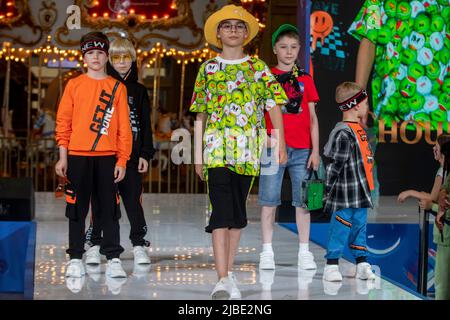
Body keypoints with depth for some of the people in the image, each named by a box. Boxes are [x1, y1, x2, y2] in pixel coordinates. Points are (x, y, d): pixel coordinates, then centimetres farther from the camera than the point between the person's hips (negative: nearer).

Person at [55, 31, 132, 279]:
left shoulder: (117, 88, 7)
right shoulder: (74, 85, 7)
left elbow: (123, 127, 5)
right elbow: (63, 122, 5)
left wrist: (122, 160, -1)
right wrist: (63, 156, -1)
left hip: (107, 156, 0)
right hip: (77, 156, 0)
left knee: (109, 209, 0)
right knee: (77, 208, 3)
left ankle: (113, 259, 3)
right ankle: (75, 258, 10)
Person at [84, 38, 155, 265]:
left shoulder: (139, 91, 12)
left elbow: (146, 125, 11)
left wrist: (145, 154, 3)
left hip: (131, 154, 1)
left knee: (133, 199, -1)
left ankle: (139, 245, 6)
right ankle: (94, 246, 10)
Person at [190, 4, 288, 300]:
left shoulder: (258, 68, 8)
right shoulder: (208, 68, 9)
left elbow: (274, 107, 4)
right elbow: (201, 114, 11)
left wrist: (281, 145, -7)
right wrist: (198, 153, 9)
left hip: (248, 150, 1)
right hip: (217, 148, -1)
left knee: (238, 211, 9)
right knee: (221, 210, -12)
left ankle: (229, 272, 19)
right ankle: (222, 279, -17)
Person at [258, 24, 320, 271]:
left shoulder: (305, 80, 11)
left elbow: (312, 118, 10)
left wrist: (315, 150, 4)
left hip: (301, 149, 2)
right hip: (272, 147, -2)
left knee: (303, 200, 3)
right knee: (269, 201, 0)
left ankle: (304, 251, 9)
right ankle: (267, 252, 6)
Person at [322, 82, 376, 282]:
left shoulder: (357, 129, 13)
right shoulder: (344, 134, -18)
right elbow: (335, 164, -18)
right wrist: (327, 188, -17)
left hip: (360, 193, 9)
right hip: (345, 194, -9)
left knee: (359, 225, 14)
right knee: (341, 227, -3)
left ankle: (362, 265, 22)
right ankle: (331, 266, 5)